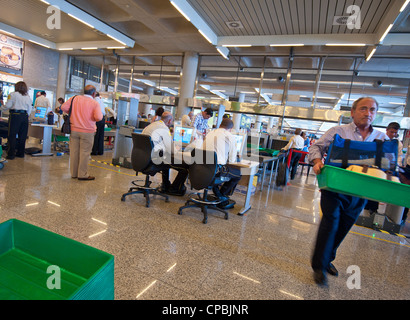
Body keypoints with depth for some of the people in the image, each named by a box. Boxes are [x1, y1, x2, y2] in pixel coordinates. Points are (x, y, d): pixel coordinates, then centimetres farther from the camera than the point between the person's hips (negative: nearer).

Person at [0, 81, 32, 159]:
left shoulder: (13, 94, -1)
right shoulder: (28, 97, 10)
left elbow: (7, 105, -4)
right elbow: (29, 110, 10)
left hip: (15, 115, -4)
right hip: (25, 116, 4)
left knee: (12, 135, 0)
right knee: (22, 136, 8)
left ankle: (11, 154, 0)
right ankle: (20, 153, 13)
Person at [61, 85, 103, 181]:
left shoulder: (74, 98, 5)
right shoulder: (95, 103, -7)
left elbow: (63, 107, 1)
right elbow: (98, 117, -19)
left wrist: (73, 113, 15)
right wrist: (93, 118, 2)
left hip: (74, 130, 4)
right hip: (87, 132, -4)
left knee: (74, 152, 11)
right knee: (84, 153, 2)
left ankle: (74, 173, 21)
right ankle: (82, 174, 7)